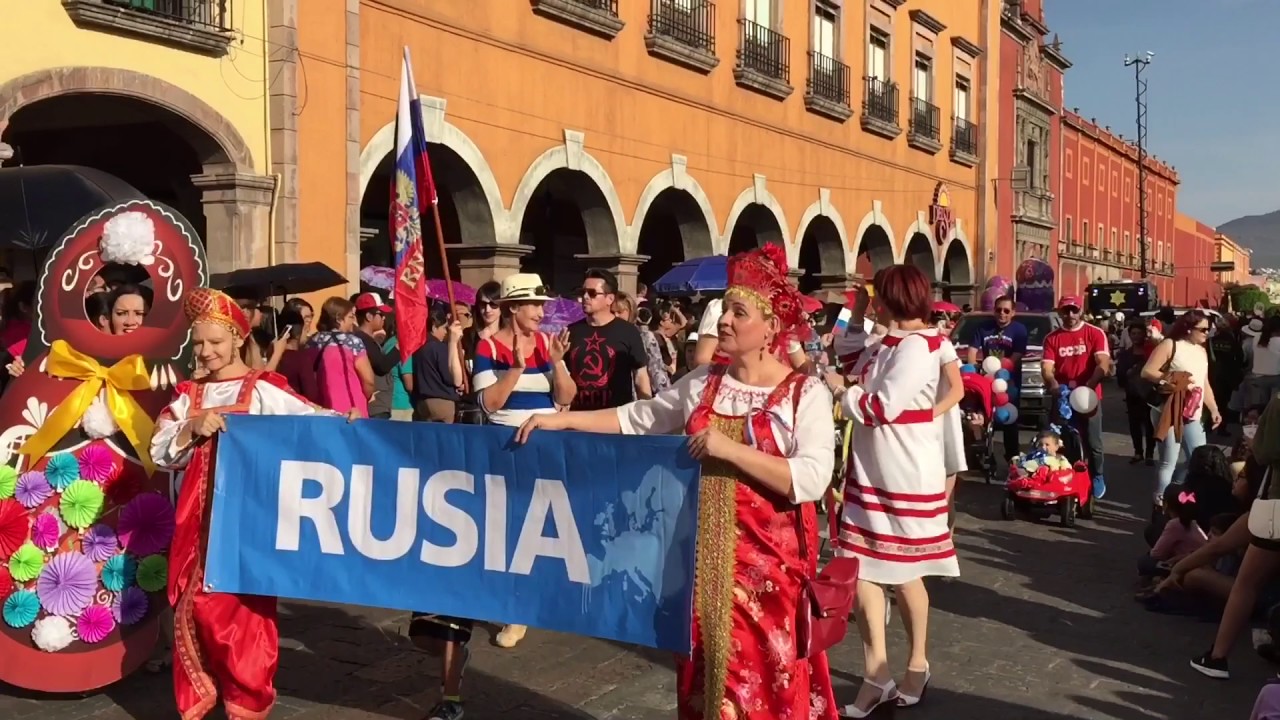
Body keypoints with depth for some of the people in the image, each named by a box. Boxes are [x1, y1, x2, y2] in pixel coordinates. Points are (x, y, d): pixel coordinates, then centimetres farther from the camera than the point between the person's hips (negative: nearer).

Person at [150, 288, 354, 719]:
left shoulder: (263, 390, -3)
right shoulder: (189, 396, 12)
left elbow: (310, 419, -16)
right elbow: (161, 453, 5)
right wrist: (192, 429, -13)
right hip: (199, 517, 4)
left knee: (243, 608, -1)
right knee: (193, 607, 7)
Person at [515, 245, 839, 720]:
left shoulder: (805, 393, -9)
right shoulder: (703, 383, 6)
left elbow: (811, 480, -21)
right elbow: (637, 418, 11)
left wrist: (729, 449, -24)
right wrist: (562, 420, 4)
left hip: (769, 563, -4)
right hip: (704, 559, 5)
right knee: (706, 676, 16)